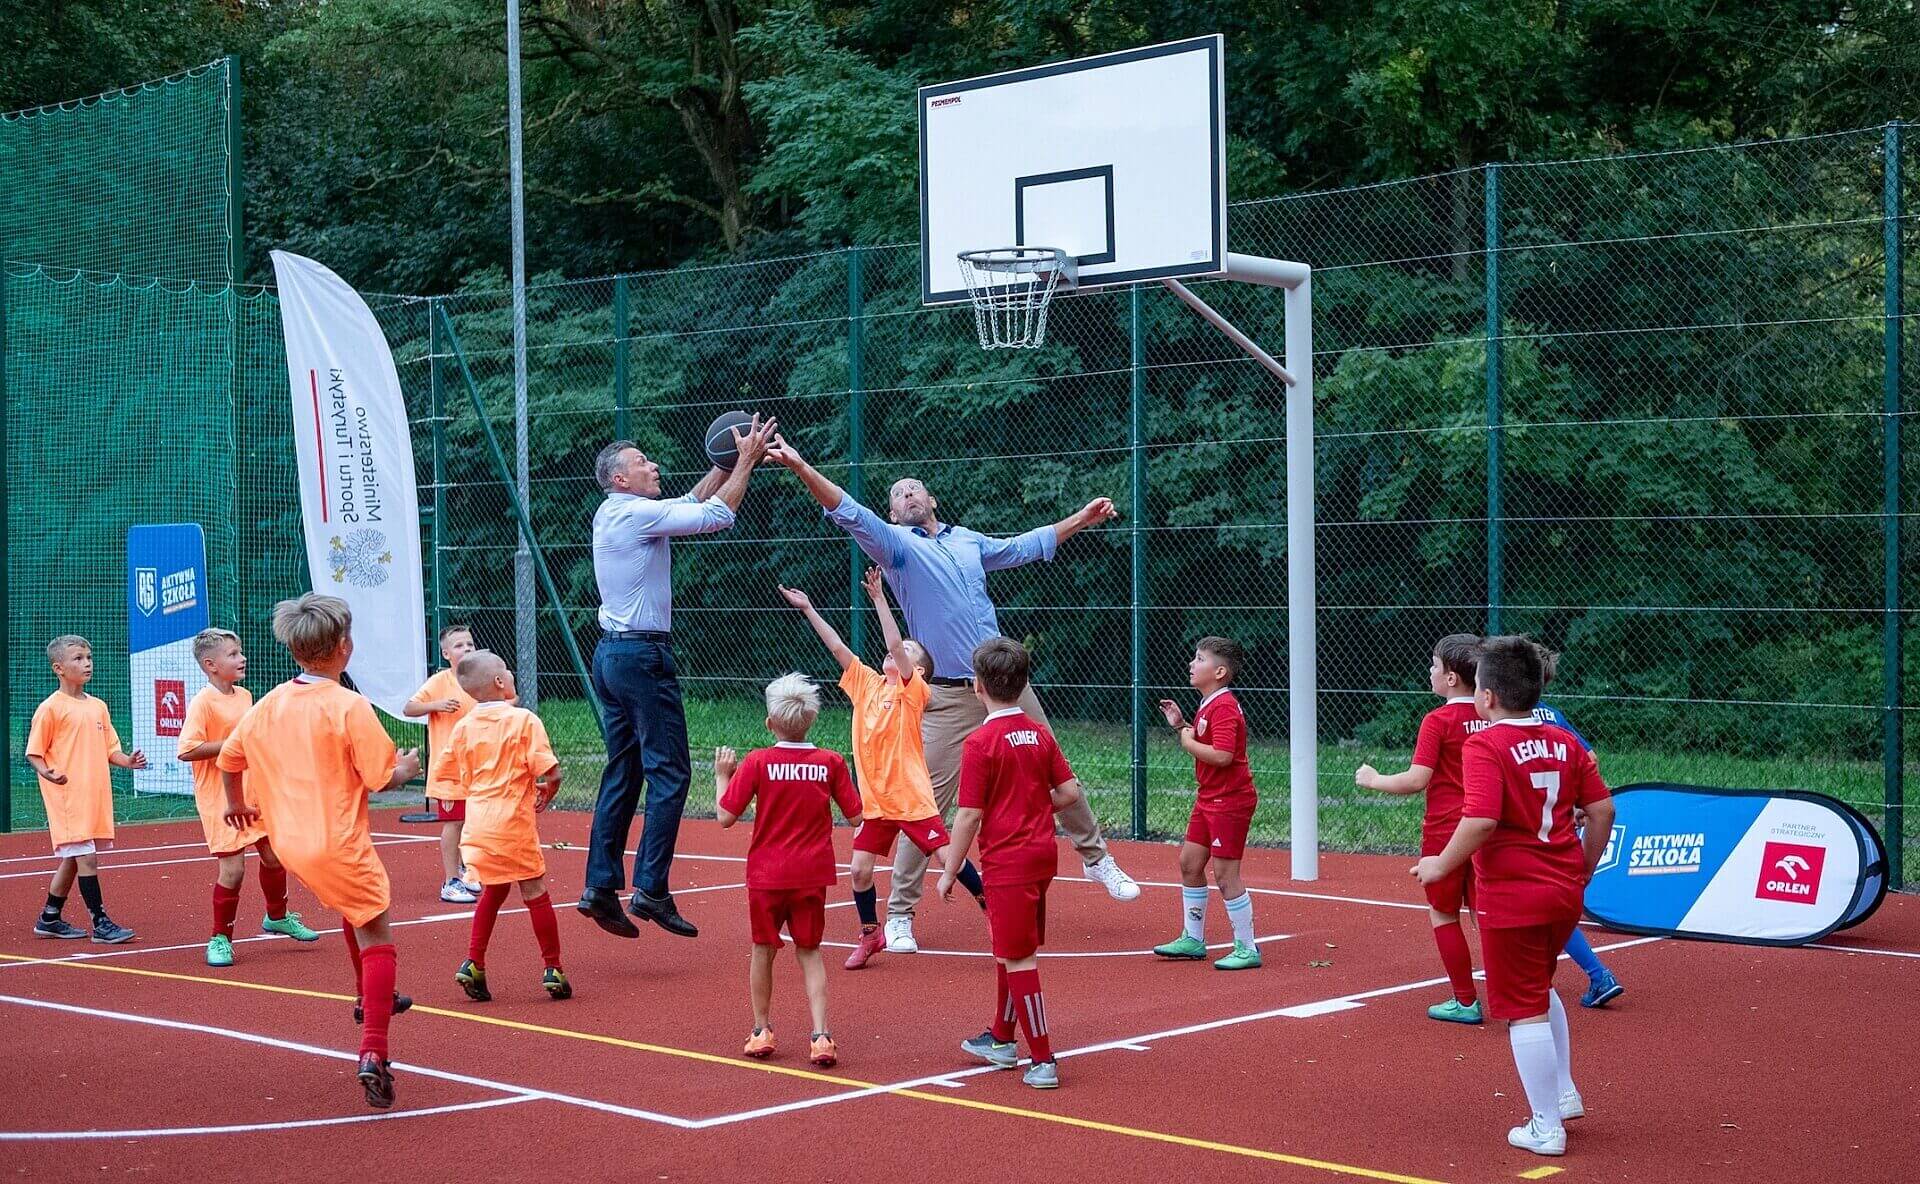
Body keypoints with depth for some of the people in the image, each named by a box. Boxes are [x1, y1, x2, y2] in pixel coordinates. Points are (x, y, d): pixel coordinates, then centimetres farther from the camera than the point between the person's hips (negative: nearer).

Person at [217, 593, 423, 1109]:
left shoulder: (269, 704, 4)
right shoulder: (350, 707, -16)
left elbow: (229, 757, 16)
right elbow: (380, 779, -15)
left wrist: (236, 803, 35)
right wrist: (406, 769, 8)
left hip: (290, 840, 7)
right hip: (339, 844, -7)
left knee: (353, 907, 33)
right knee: (376, 938, -3)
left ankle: (370, 998, 46)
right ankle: (373, 1055, -16)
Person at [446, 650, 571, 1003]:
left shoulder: (463, 728, 6)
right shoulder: (524, 720, -10)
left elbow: (460, 778, 15)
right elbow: (551, 773, -13)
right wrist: (545, 795, 8)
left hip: (477, 824, 5)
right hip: (513, 824, -5)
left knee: (493, 891, 22)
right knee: (536, 893, 6)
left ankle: (473, 964, 17)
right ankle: (552, 969, 11)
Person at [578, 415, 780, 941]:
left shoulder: (613, 515, 15)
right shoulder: (636, 513, -13)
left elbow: (692, 501, 23)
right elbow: (716, 515, -14)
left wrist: (729, 462, 16)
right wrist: (745, 461, -5)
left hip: (612, 654, 10)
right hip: (642, 655, -10)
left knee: (622, 775, 10)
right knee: (669, 773, -7)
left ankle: (601, 886, 9)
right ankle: (651, 889, -10)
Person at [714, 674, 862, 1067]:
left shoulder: (757, 762, -10)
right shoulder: (830, 762, -5)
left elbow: (726, 817, -9)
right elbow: (855, 816, 1)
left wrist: (722, 774, 5)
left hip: (766, 873, -1)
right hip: (812, 874, 1)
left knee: (763, 949, 15)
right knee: (809, 952, 10)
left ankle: (761, 1030, 24)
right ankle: (820, 1035, -2)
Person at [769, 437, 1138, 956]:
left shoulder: (968, 540, 14)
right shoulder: (897, 544, -1)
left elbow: (1025, 546, 31)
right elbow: (849, 514, -17)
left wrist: (1082, 518, 36)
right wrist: (800, 467, -31)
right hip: (947, 699, -5)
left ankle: (1097, 859, 35)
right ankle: (899, 915, 1)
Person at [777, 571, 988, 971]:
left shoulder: (914, 690, -7)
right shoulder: (866, 684, 9)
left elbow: (895, 644, -19)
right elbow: (837, 647, 8)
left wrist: (879, 598, -22)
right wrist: (808, 609, 5)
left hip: (912, 797, -5)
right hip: (874, 800, 5)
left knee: (950, 859, -7)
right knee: (859, 871, 1)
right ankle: (870, 934, 20)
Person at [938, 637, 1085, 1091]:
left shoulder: (980, 742, -15)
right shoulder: (1040, 734, 4)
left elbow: (969, 816, -15)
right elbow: (1070, 790, 5)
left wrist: (949, 872, -7)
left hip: (1006, 861, -8)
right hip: (1042, 854, 8)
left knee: (1018, 958, -2)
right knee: (1010, 951, 21)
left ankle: (1043, 1061, -1)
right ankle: (1001, 1040, 34)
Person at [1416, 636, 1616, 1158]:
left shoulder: (1484, 746, -15)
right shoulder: (1565, 742, 4)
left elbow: (1481, 820, -27)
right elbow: (1602, 809, 5)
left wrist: (1442, 864, -13)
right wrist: (1584, 868, 18)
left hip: (1512, 897, -7)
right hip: (1565, 893, 7)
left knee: (1525, 1011, 4)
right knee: (1541, 990, 28)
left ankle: (1546, 1128, 11)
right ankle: (1564, 1094, 32)